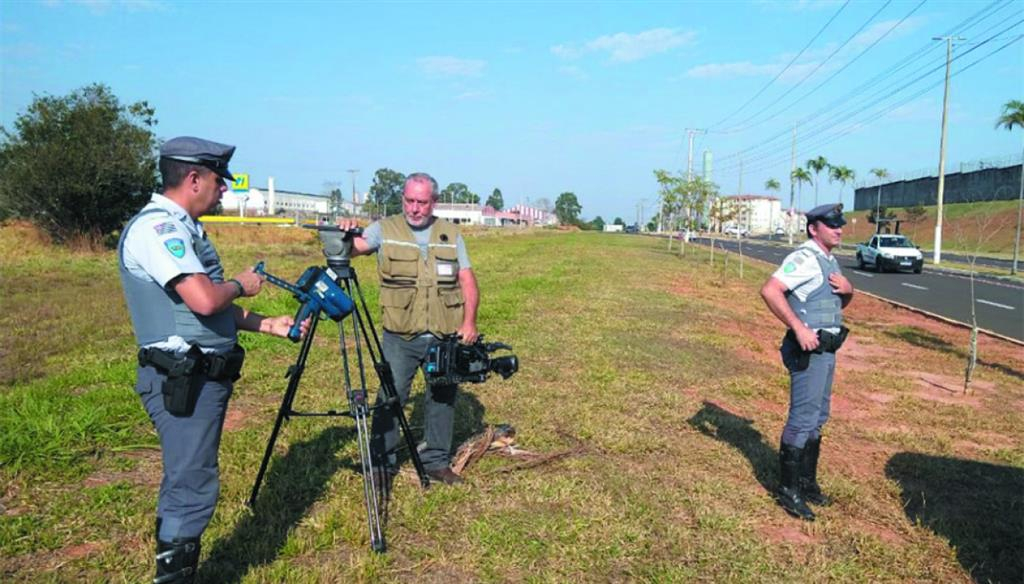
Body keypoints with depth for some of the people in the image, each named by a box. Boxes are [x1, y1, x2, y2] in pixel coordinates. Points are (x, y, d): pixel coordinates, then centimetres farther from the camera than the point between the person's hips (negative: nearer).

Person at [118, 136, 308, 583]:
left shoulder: (183, 227, 15)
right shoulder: (156, 226, -16)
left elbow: (214, 309, 19)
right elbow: (204, 300, -28)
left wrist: (270, 325, 12)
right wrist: (241, 285, -8)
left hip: (206, 375, 10)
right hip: (182, 379, -10)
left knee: (187, 483, 17)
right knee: (192, 486, -5)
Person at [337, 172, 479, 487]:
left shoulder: (451, 234, 7)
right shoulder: (384, 229, 0)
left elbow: (467, 280, 5)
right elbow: (354, 247, -15)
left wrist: (469, 322, -6)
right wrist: (343, 235, -38)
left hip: (446, 336, 3)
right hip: (400, 337, -3)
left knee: (443, 398, 12)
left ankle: (436, 461, 29)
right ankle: (382, 463, 16)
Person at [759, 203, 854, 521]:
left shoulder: (829, 261, 16)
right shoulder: (805, 258, -15)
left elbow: (841, 302, 25)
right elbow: (769, 290, -29)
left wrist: (848, 289, 2)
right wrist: (799, 328, -29)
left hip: (826, 349, 10)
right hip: (808, 349, -10)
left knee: (818, 417, 16)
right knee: (803, 419, -6)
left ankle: (807, 481, 29)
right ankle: (788, 489, 4)